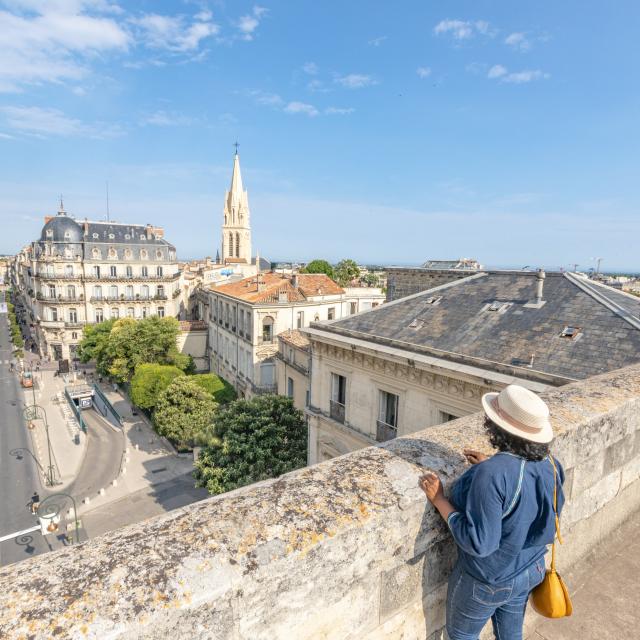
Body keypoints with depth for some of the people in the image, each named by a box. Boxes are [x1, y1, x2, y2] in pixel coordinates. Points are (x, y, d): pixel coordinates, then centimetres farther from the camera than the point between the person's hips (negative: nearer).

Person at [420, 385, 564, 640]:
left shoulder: (491, 474, -38)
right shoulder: (549, 465, -14)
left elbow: (479, 543, -32)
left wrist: (439, 499, -25)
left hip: (488, 582, -6)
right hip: (530, 570, 6)